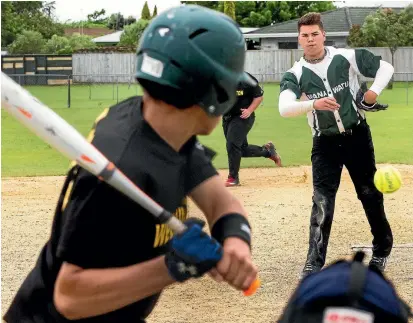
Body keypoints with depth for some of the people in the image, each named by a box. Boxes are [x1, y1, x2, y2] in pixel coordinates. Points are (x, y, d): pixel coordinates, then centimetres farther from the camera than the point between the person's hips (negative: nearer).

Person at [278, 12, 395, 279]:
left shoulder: (347, 57, -7)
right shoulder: (295, 74, -8)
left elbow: (386, 67, 1)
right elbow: (284, 108, -26)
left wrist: (374, 91, -17)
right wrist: (313, 104, -43)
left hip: (357, 136, 0)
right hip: (325, 143, 0)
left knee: (370, 195, 11)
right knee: (322, 202, -10)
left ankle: (382, 249, 31)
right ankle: (315, 262, -9)